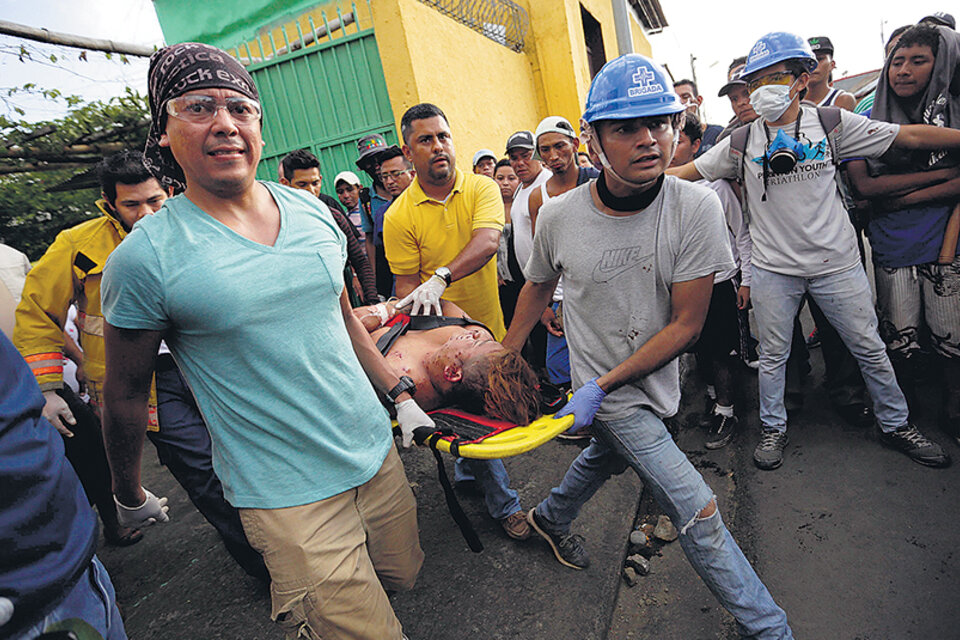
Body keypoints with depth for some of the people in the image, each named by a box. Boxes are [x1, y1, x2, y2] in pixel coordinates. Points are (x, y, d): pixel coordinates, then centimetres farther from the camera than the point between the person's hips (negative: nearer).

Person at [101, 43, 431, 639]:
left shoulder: (310, 209, 1)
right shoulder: (144, 257, -13)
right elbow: (125, 394, -1)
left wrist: (400, 393, 10)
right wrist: (130, 495, 11)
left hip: (377, 452, 6)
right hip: (287, 496, -5)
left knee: (403, 577, 23)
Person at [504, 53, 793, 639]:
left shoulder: (697, 207, -18)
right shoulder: (558, 217, -15)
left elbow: (686, 325, -16)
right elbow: (538, 287, 5)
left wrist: (602, 385, -20)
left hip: (655, 380, 3)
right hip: (605, 390, -2)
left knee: (606, 457, 28)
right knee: (698, 513, -6)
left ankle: (551, 517, 59)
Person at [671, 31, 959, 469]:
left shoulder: (832, 122, -1)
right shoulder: (742, 141, -2)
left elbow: (909, 136, 2)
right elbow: (686, 172, 0)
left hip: (836, 263, 1)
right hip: (773, 268, -1)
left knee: (869, 348, 13)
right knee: (773, 354, 10)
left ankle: (895, 424, 35)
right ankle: (773, 428, 28)